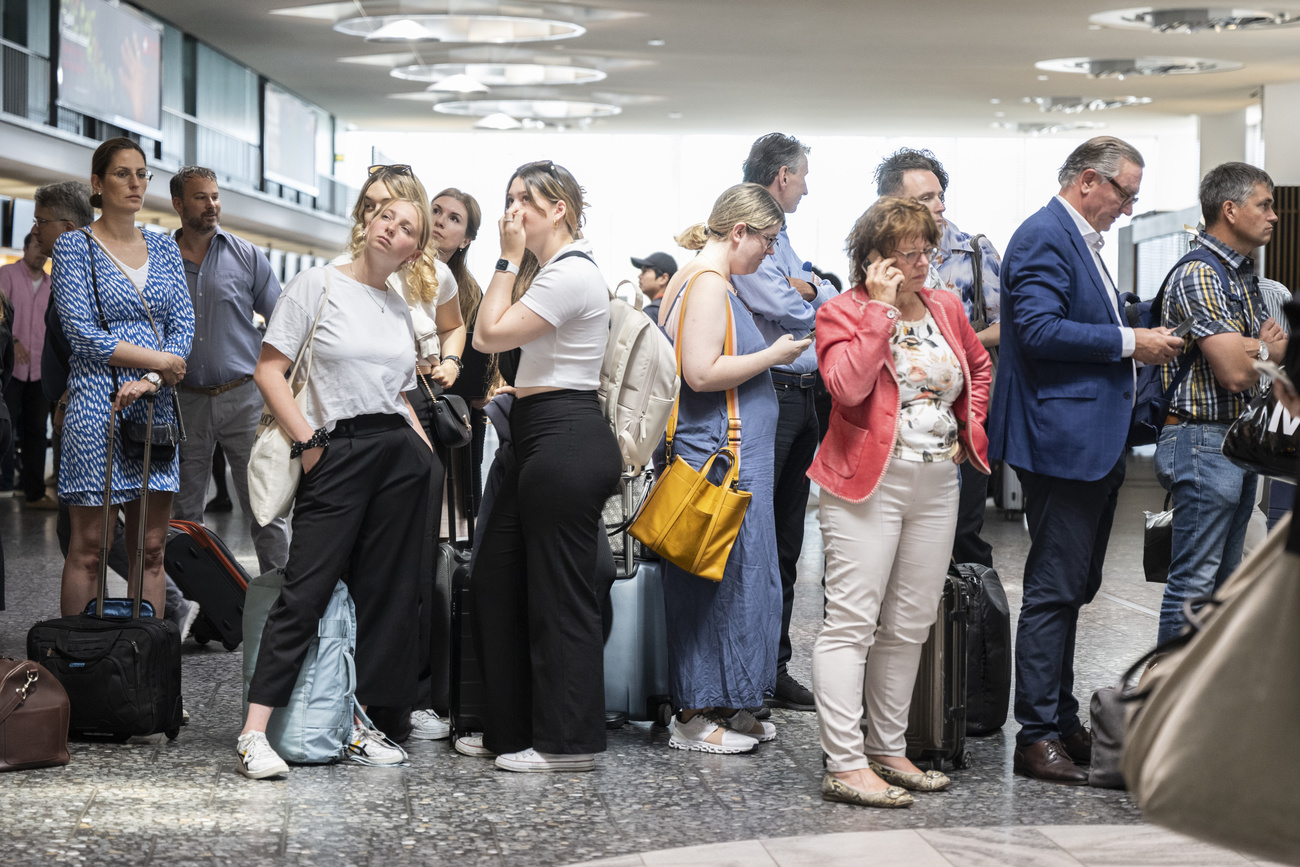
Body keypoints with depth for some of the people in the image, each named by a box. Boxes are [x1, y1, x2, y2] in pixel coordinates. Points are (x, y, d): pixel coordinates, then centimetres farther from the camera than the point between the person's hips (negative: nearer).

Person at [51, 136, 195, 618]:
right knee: (88, 547, -2)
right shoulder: (74, 246, 0)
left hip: (157, 404, 5)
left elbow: (184, 325, 5)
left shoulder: (164, 248, 14)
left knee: (151, 547, 5)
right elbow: (81, 331, -9)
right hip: (96, 405, -5)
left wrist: (150, 381, -11)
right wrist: (156, 359, -11)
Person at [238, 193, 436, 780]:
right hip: (337, 452, -5)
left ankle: (357, 723, 13)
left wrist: (425, 448, 9)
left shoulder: (399, 307, 15)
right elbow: (269, 370, -5)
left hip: (401, 452, 5)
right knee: (306, 590, -11)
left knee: (385, 592, 5)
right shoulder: (317, 285, -1)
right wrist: (308, 443, -10)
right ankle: (254, 734, -11)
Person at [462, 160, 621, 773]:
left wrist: (509, 259, -9)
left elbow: (489, 335, -14)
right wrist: (515, 262, 14)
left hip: (566, 444, -11)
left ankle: (568, 742, 5)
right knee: (494, 580, 14)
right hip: (541, 442, 11)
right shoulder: (555, 271, 18)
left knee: (559, 594, -4)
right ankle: (512, 727, 23)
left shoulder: (570, 274, -15)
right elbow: (490, 337, 19)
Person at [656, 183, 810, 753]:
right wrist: (771, 355, -14)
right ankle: (695, 715, 3)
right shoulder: (708, 284, -16)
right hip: (717, 457, -11)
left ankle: (723, 706, 20)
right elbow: (702, 373, -24)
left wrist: (766, 356, 17)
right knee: (719, 577, -5)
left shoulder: (703, 280, 17)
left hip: (725, 454, 11)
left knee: (736, 575, 14)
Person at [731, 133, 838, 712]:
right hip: (765, 395, -10)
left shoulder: (779, 237, 21)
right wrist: (816, 298, 2)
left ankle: (775, 669, 19)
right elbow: (784, 309, -19)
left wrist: (806, 289, -5)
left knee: (786, 542, 12)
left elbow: (831, 299, 16)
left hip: (800, 397, 10)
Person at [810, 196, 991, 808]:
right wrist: (882, 309, -19)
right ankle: (845, 765, -9)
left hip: (938, 483, 7)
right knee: (852, 621, -10)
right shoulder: (842, 312, -6)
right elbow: (847, 385, -23)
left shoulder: (946, 307, 13)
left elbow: (979, 367, 30)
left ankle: (888, 751, 20)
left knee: (910, 624, 11)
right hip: (868, 482, -7)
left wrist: (971, 430, 16)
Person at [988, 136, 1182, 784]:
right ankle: (1038, 735, -1)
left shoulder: (1079, 241, 20)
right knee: (1054, 591, -6)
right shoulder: (1044, 237, -13)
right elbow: (1039, 329, -24)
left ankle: (1062, 724, 24)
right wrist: (1129, 342, -19)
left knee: (1071, 589, 15)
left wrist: (1139, 340, 11)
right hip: (1063, 441, -11)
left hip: (1094, 444, 11)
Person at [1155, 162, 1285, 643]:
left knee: (1223, 580, 15)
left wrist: (1259, 348, -7)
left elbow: (1272, 348, 16)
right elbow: (1235, 371, -23)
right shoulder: (1199, 275, -15)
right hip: (1204, 441, -10)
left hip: (1240, 440, 10)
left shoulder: (1244, 276, 16)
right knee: (1194, 582, -6)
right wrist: (1269, 349, -1)